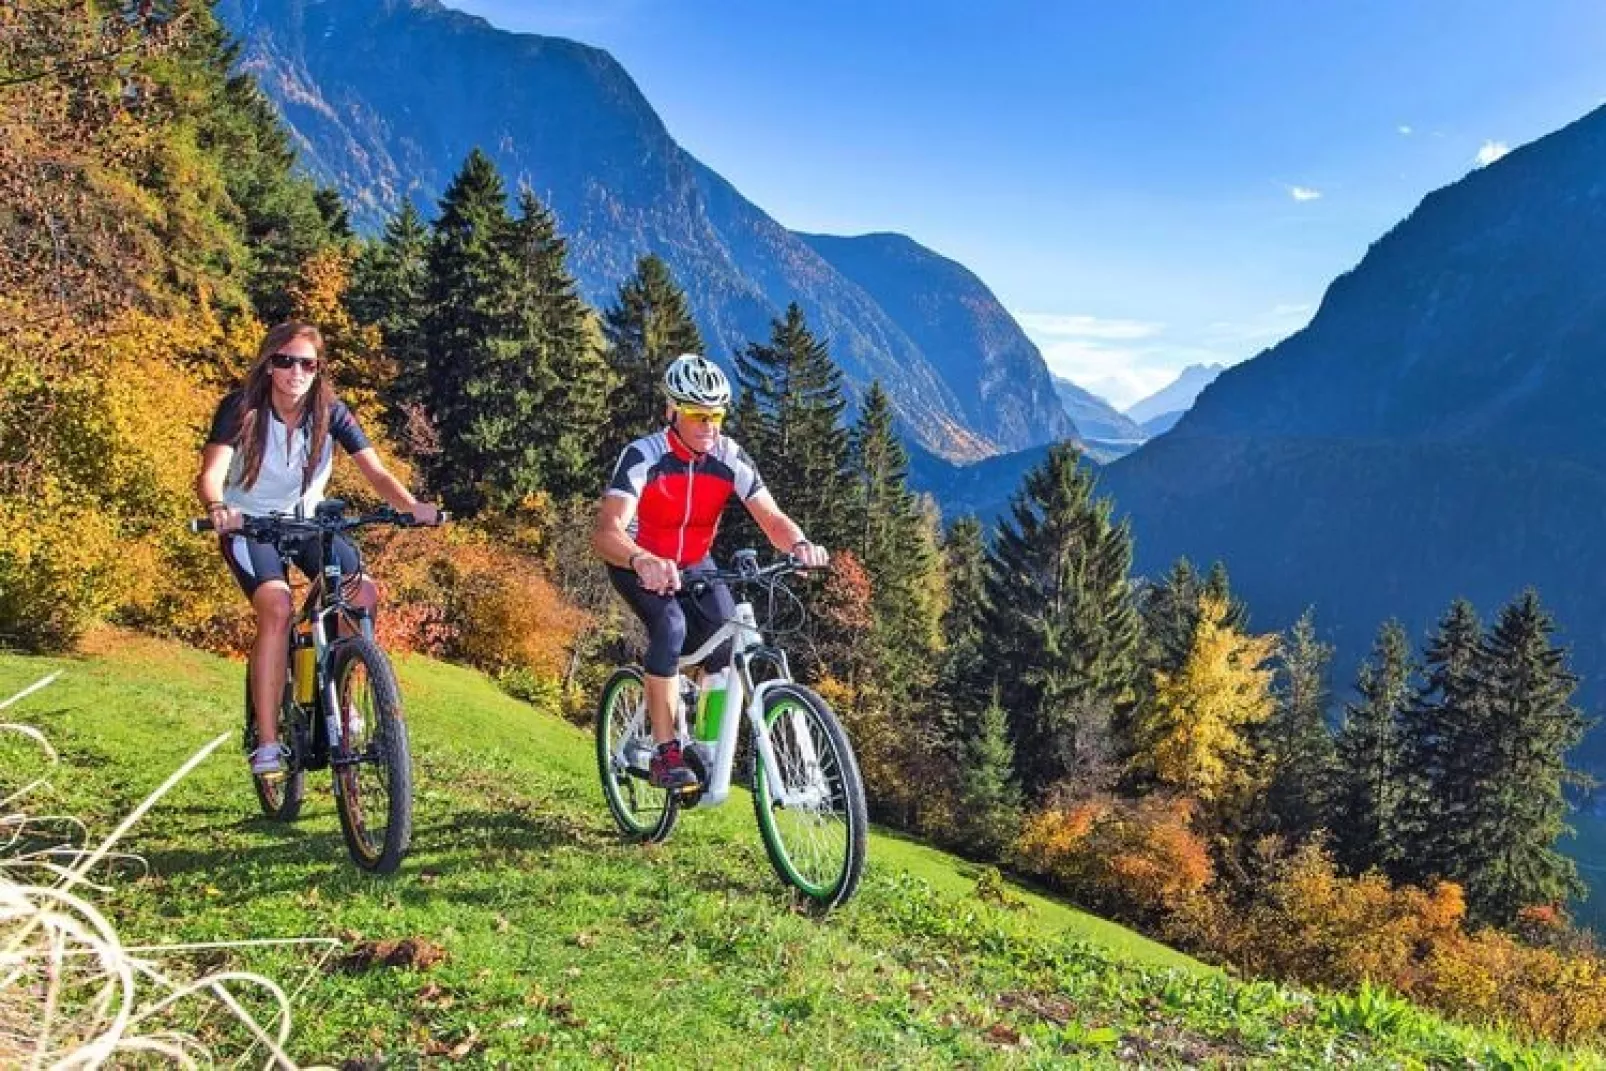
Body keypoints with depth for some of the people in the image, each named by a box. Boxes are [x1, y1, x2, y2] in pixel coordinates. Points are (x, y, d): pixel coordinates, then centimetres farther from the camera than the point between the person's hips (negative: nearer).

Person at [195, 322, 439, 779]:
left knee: (363, 593, -22)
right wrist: (217, 508, -53)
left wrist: (412, 505, -41)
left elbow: (376, 472, -20)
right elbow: (211, 474, -29)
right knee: (277, 607, -30)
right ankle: (267, 745, -24)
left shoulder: (331, 413, -12)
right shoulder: (241, 408, -17)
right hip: (249, 524, -3)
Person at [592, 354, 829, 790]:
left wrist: (799, 545, -49)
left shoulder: (731, 459, -19)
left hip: (694, 563, 4)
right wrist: (643, 561, -64)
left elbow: (772, 517, -25)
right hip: (638, 563, -4)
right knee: (671, 626, -32)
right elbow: (606, 530, -42)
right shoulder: (643, 456, -30)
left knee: (728, 634, -19)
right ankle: (665, 752, -23)